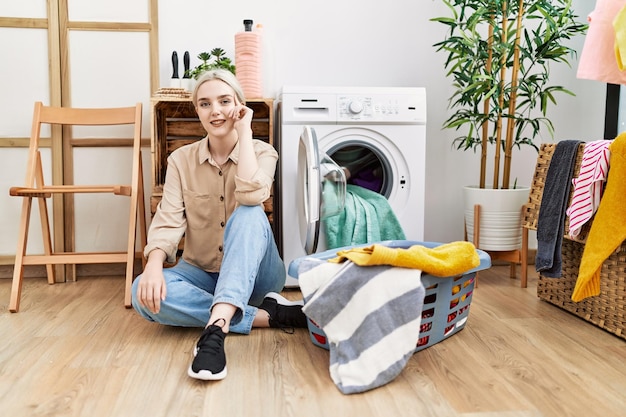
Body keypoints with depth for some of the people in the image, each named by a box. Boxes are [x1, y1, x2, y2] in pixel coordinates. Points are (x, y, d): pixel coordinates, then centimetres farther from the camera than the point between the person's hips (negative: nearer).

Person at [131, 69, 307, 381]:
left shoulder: (262, 152, -5)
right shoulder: (181, 160, 0)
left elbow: (251, 195, -27)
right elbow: (168, 220, -12)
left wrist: (244, 131, -19)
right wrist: (154, 265, -31)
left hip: (252, 274, -2)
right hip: (202, 273, 2)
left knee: (248, 213, -33)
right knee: (144, 292, -29)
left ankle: (216, 327, -46)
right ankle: (268, 315, -26)